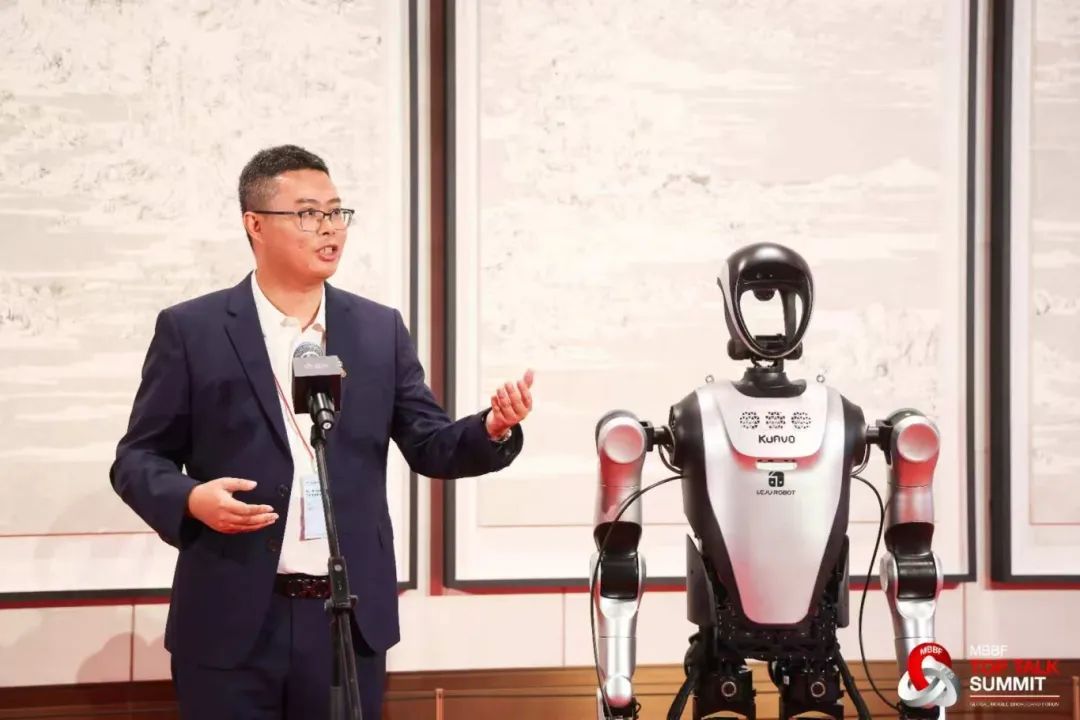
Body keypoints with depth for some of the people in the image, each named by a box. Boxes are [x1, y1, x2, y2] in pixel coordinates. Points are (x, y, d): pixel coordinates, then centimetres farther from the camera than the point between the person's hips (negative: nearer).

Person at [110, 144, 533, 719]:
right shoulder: (191, 330, 1)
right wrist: (190, 499, -19)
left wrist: (492, 429, -13)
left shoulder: (380, 330, 10)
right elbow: (138, 457, 2)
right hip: (232, 623, -2)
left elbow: (429, 446, 8)